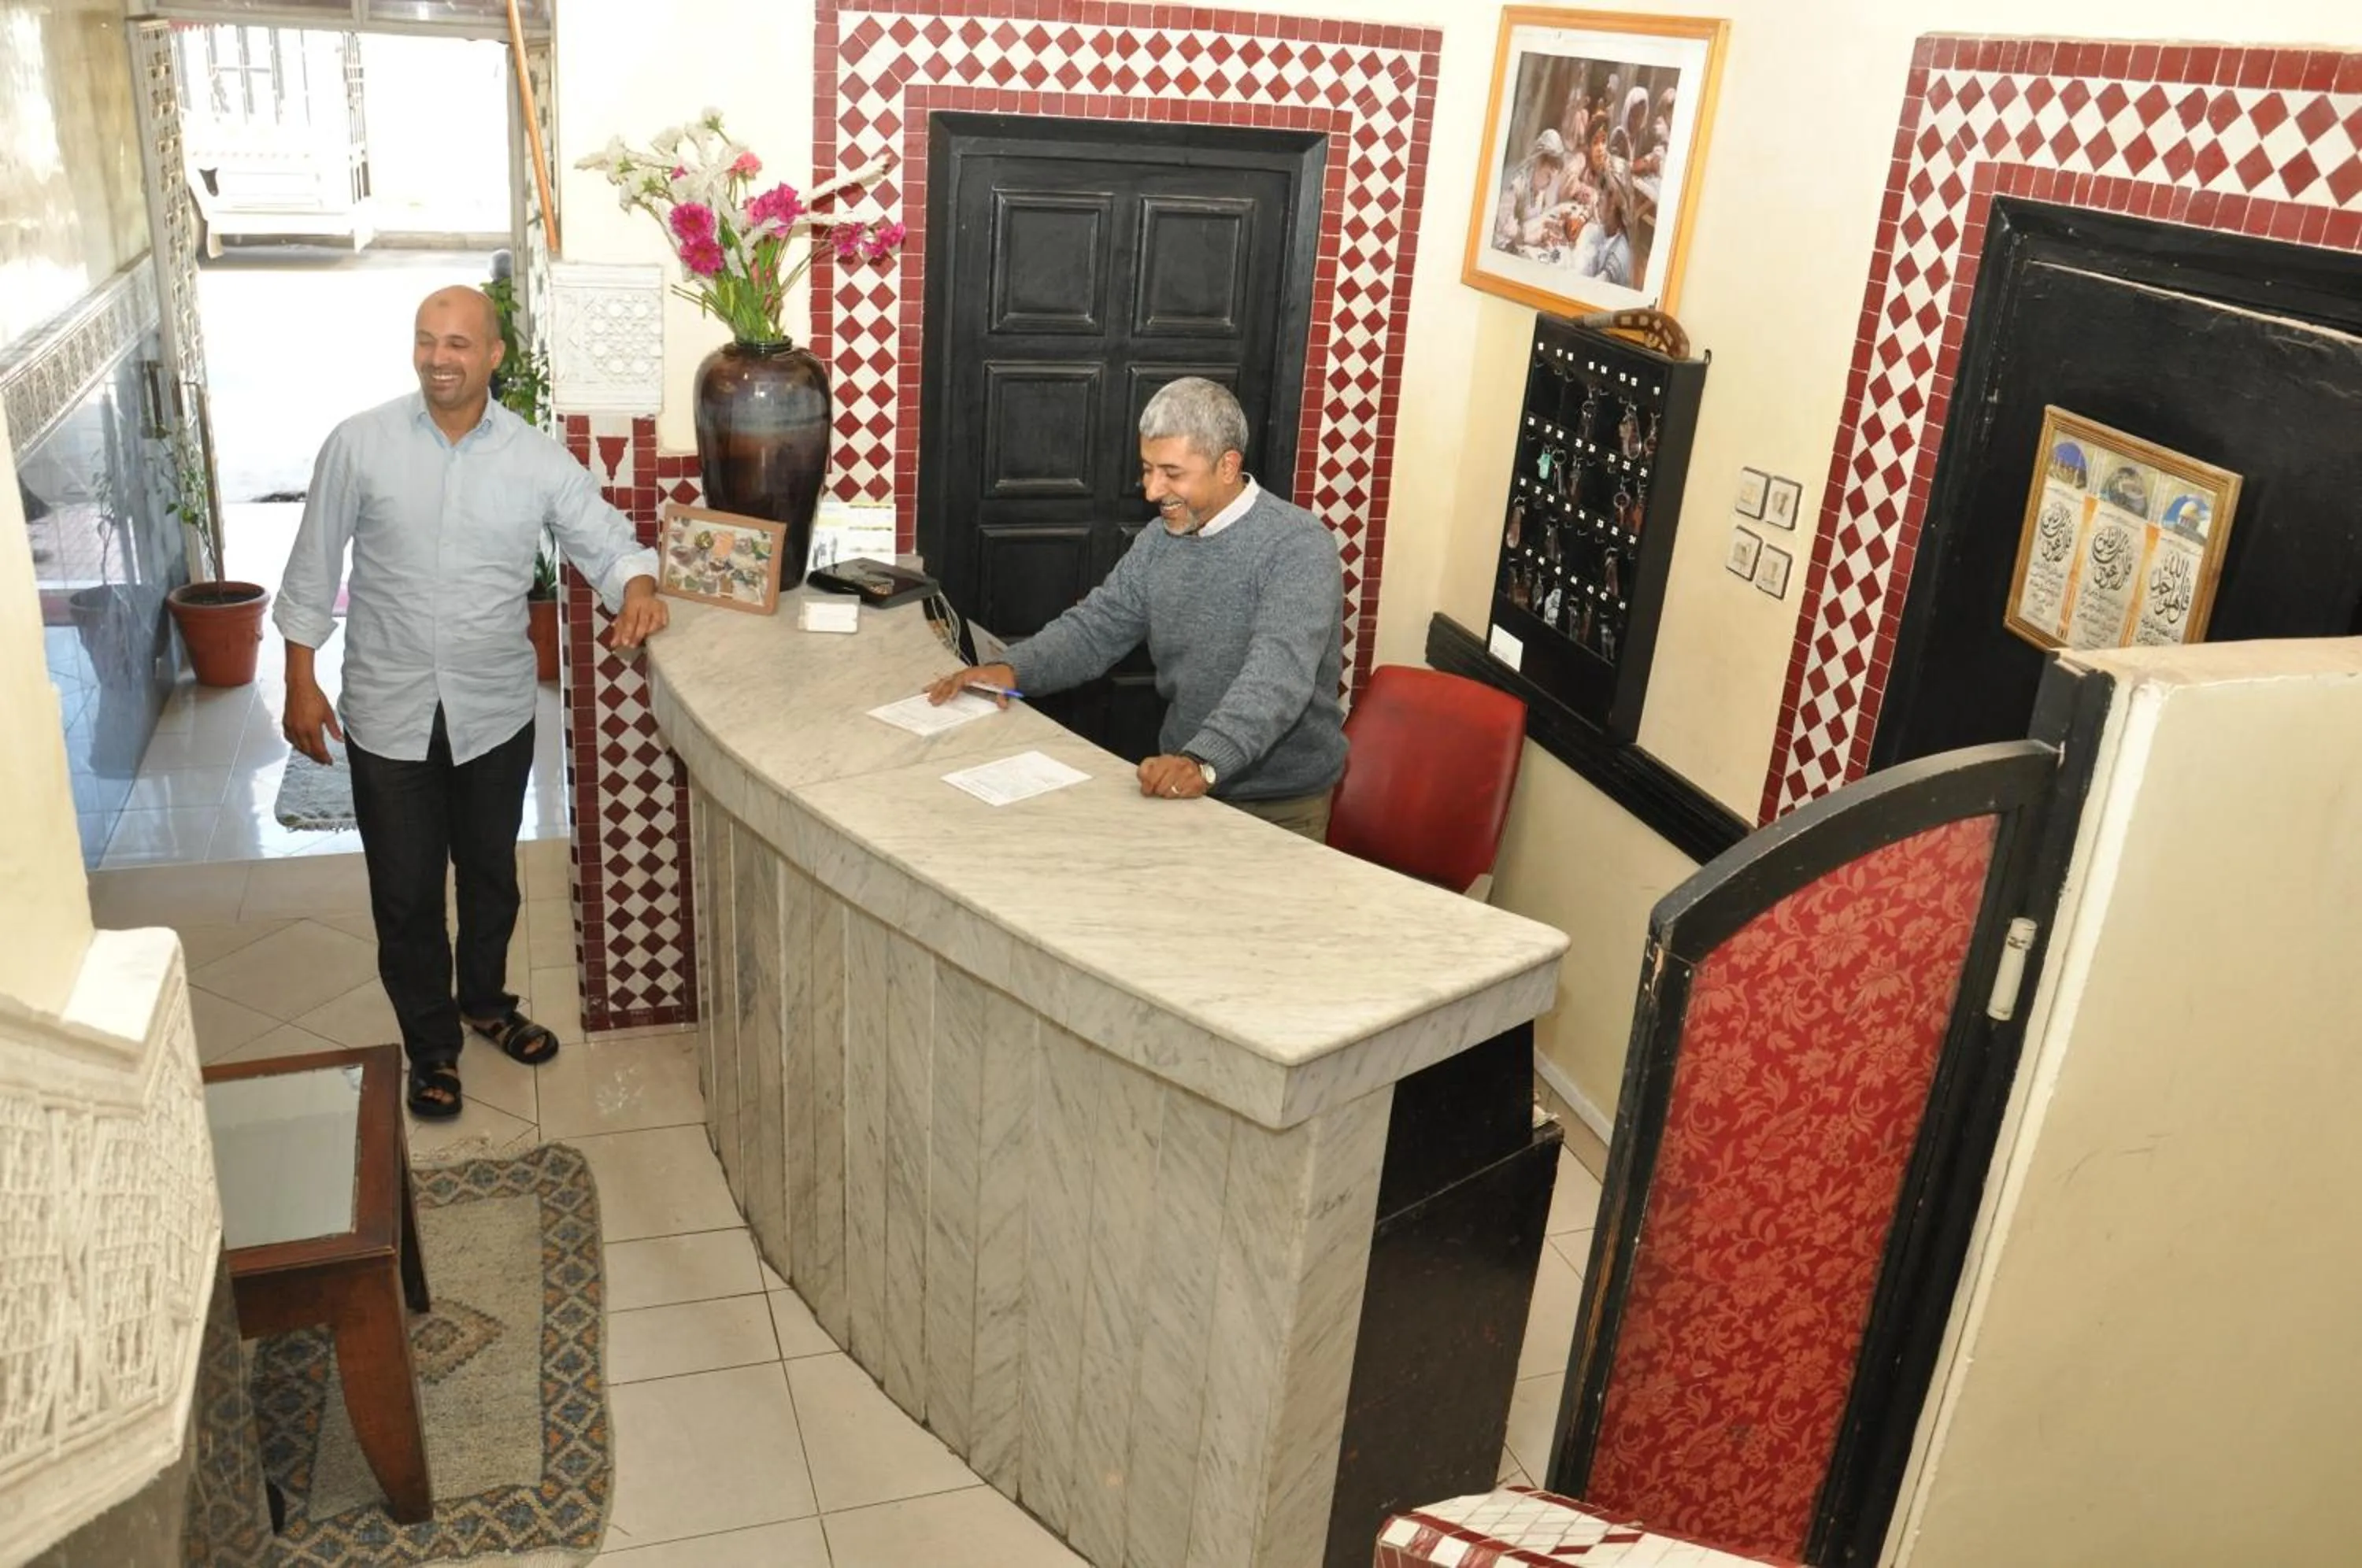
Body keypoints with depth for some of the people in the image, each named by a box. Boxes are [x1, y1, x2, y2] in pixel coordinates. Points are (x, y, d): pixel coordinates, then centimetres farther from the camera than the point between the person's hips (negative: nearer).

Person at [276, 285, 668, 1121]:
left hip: (496, 712, 1)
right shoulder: (359, 445, -8)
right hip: (389, 715, -1)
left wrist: (638, 589, -25)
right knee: (405, 892, 9)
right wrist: (301, 683, -1)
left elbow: (609, 543, -2)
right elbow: (313, 571, -1)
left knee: (491, 874, 19)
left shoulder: (538, 460, -6)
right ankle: (432, 1044, 29)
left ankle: (486, 999, 44)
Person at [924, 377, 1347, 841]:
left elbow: (1278, 676, -31)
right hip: (1182, 787, 6)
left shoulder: (1297, 546, -18)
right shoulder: (1159, 542, 5)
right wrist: (1012, 669, -9)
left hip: (1277, 806, -6)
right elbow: (1096, 626, 10)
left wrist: (1204, 762, -45)